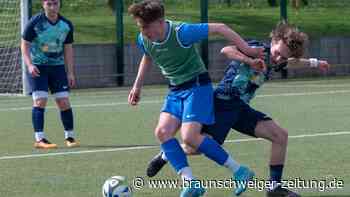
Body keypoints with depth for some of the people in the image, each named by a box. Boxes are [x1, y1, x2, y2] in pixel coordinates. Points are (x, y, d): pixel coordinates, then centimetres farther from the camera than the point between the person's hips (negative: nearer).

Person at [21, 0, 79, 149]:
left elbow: (68, 49, 9)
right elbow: (24, 45, -7)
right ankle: (39, 139, -13)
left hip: (57, 66, 3)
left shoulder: (66, 25, 0)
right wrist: (29, 65, -22)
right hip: (37, 67, -3)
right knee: (40, 100, -14)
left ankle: (69, 136, 10)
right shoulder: (35, 23, -11)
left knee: (64, 101, -2)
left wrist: (70, 73, 5)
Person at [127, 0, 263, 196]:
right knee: (163, 132, -12)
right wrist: (137, 86, 20)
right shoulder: (143, 39, -5)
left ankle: (239, 171, -9)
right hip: (175, 90, 7)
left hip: (197, 85, -7)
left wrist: (247, 50, -16)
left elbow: (219, 28, -18)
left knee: (189, 136, -21)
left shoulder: (181, 32, -25)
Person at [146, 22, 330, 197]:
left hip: (241, 108, 8)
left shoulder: (275, 61, 9)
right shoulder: (257, 49, -16)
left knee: (280, 135, -4)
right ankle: (166, 155, 18)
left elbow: (291, 61, 37)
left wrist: (313, 63, 42)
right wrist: (251, 61, -42)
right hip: (223, 102, -8)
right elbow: (226, 50, -33)